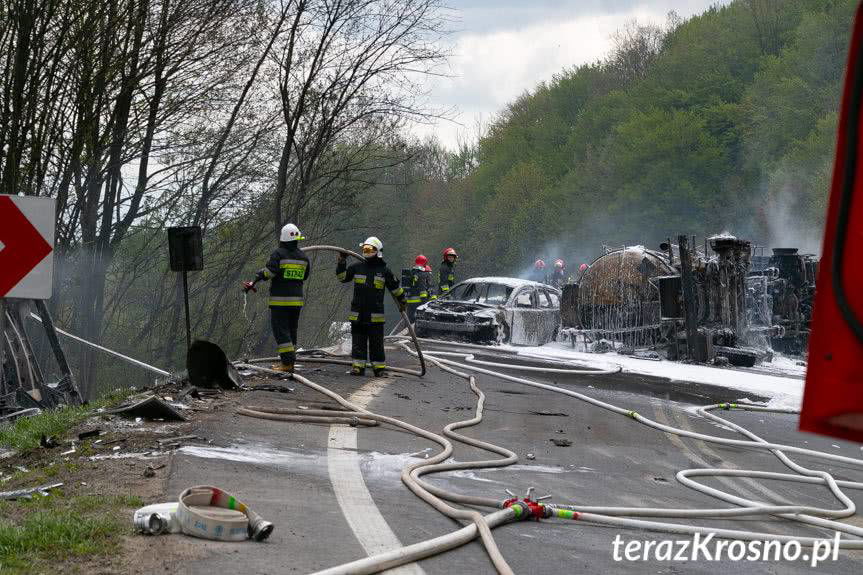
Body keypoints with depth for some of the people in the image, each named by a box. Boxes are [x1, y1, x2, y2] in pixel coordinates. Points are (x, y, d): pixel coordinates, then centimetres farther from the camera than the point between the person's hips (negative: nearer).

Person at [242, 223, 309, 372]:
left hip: (280, 300, -5)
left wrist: (254, 282, -9)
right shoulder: (303, 257, 6)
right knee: (291, 330, 14)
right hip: (297, 299, 5)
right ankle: (289, 362, 15)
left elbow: (269, 271, -20)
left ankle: (287, 363, -10)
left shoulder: (278, 254, -11)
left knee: (280, 330, -4)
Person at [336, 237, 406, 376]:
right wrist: (342, 263, 1)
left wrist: (402, 301, 20)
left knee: (376, 342, 2)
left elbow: (395, 287, 12)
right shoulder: (356, 267, 5)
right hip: (357, 313, 2)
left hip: (375, 314, -2)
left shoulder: (384, 270, 2)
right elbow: (342, 277, 12)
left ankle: (379, 367, 9)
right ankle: (358, 366, 10)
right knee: (358, 342, 5)